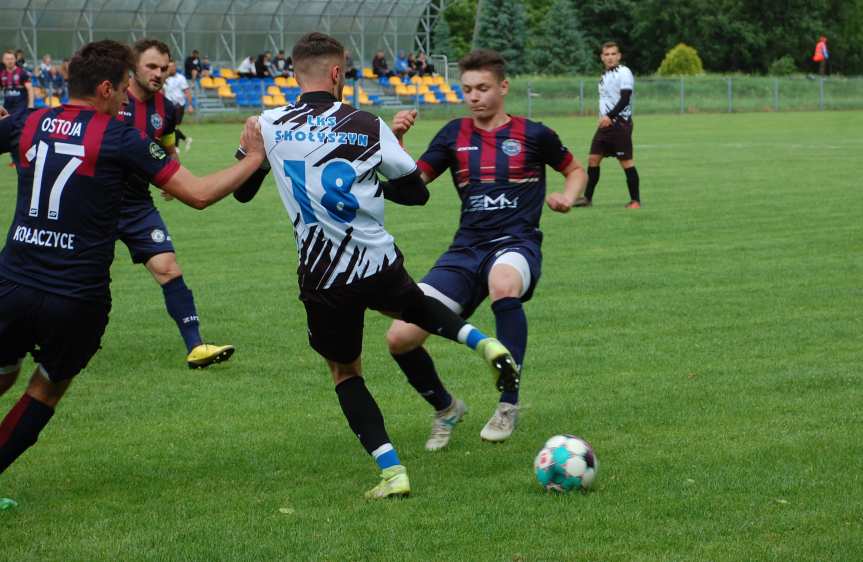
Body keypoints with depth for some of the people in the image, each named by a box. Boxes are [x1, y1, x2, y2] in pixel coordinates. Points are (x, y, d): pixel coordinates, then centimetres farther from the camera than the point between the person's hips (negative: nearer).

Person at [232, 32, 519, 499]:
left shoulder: (269, 125, -4)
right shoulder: (366, 125, -4)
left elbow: (241, 191, 11)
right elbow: (416, 190, 3)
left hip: (323, 281, -1)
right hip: (379, 265, 1)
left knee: (344, 372, 18)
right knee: (413, 307, 36)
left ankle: (391, 470, 3)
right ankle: (483, 342, 10)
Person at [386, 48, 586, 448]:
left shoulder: (532, 134, 5)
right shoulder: (454, 135, 12)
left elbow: (575, 170, 20)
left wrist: (567, 197, -1)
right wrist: (396, 142, -9)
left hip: (517, 243, -4)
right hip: (466, 249, 4)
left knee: (503, 284, -44)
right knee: (400, 337, -11)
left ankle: (508, 405, -28)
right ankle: (445, 409, 20)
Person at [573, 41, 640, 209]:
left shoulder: (624, 73, -11)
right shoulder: (605, 75, 17)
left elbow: (625, 99, -19)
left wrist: (609, 116, -24)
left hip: (620, 123, -8)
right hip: (606, 123, 8)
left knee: (626, 161, -5)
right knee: (593, 158, 4)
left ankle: (635, 200, 2)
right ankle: (587, 198, 9)